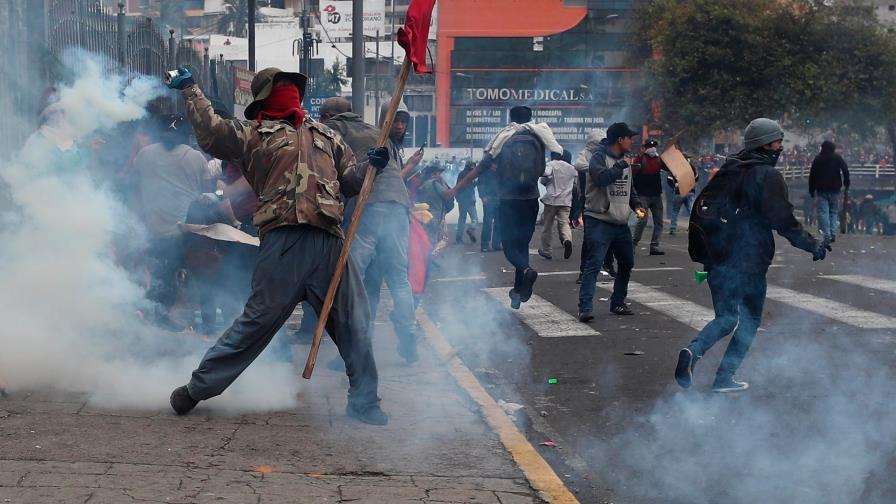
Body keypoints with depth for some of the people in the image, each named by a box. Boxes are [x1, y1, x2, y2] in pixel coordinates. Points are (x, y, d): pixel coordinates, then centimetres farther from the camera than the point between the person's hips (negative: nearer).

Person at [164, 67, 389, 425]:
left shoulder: (324, 136, 25)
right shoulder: (252, 134, 10)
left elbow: (349, 180, 24)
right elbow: (211, 133, -3)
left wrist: (371, 165, 5)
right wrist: (191, 90, -2)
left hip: (330, 239, 5)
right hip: (284, 238, -4)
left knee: (354, 321, 4)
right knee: (258, 320, -1)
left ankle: (363, 402, 15)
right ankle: (198, 387, 12)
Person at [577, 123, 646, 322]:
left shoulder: (624, 160, 15)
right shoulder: (599, 157, -11)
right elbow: (602, 178, -31)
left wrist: (636, 206, 10)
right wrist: (622, 166, -21)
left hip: (621, 223, 9)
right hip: (599, 221, -9)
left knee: (627, 262, 16)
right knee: (594, 264, -14)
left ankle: (618, 303, 30)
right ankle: (585, 308, -18)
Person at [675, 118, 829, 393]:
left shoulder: (728, 170, 12)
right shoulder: (768, 175, -10)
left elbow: (702, 207, 14)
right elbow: (783, 220, -16)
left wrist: (703, 251, 20)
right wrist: (812, 245, -7)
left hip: (717, 259, 6)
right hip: (749, 262, -6)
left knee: (725, 318, 14)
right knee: (750, 320, 10)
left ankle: (693, 350, -13)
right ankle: (724, 378, 7)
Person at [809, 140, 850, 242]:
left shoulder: (817, 159, 5)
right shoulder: (837, 158, 4)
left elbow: (812, 175, 4)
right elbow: (845, 170, -5)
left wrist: (811, 190, 8)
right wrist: (846, 184, 1)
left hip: (821, 189, -1)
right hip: (835, 189, 1)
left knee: (823, 212, -2)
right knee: (834, 211, 13)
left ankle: (827, 236, -11)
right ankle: (833, 233, 3)